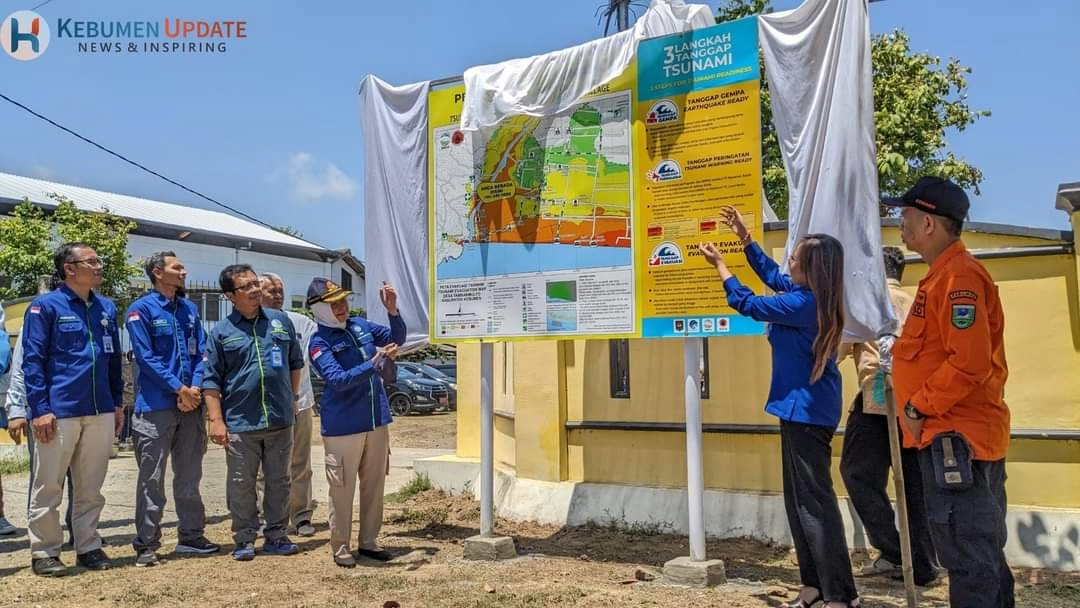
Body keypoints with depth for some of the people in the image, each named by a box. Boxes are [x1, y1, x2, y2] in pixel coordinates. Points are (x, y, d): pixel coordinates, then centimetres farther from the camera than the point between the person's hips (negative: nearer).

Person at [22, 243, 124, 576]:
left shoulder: (106, 307, 12)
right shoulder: (45, 306, -4)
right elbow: (32, 361, -7)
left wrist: (117, 403, 13)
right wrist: (40, 409, -14)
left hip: (101, 412, 5)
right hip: (59, 412, -5)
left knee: (90, 486, 12)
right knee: (48, 486, 4)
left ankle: (88, 547, 22)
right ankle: (44, 552, 15)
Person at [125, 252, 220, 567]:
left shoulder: (189, 309, 13)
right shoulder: (141, 309, -4)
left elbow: (202, 352, 8)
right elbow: (146, 357, -12)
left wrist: (196, 387, -8)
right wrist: (179, 389, -15)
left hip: (191, 405, 6)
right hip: (156, 405, -5)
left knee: (189, 475, 12)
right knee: (151, 478, 0)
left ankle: (191, 535, 22)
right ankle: (146, 544, 9)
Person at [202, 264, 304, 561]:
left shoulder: (280, 321, 5)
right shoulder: (221, 332, -2)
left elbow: (295, 363, 15)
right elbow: (211, 380, -2)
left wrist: (292, 397, 13)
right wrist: (216, 420, -8)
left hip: (280, 419, 2)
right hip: (240, 422, -2)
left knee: (279, 481, 10)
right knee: (241, 484, 6)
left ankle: (276, 535, 22)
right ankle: (244, 539, 20)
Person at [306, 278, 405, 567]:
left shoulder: (360, 325, 6)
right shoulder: (319, 342, -11)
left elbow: (398, 338, 14)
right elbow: (338, 380, -22)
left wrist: (393, 310, -3)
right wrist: (375, 363, -30)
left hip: (376, 421, 6)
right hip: (342, 427, -6)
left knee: (374, 485, 13)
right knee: (342, 489, 3)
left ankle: (369, 541, 26)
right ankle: (340, 547, 17)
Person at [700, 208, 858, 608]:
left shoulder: (803, 303, -20)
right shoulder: (812, 297, 7)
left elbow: (749, 304, -8)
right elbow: (771, 274, 23)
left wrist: (720, 264, 5)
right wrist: (743, 236, 22)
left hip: (806, 411, -10)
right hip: (804, 409, 10)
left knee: (815, 501, -5)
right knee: (799, 500, 15)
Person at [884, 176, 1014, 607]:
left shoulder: (958, 277, -16)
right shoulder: (945, 274, 16)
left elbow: (970, 363, -25)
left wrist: (918, 407, -17)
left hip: (956, 439, -11)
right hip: (967, 435, 11)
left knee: (968, 559, -4)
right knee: (984, 556, 17)